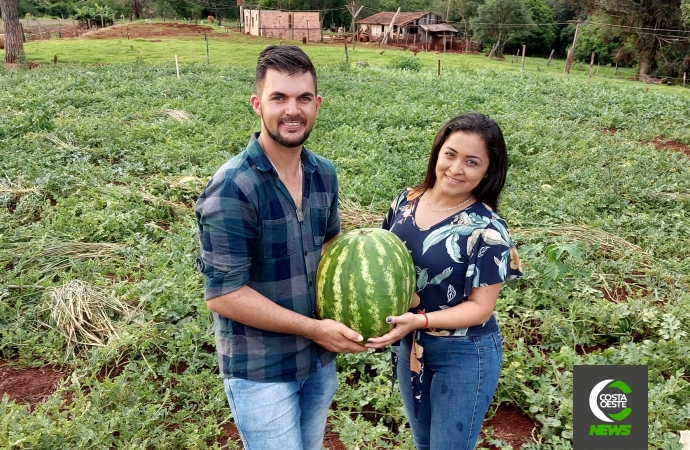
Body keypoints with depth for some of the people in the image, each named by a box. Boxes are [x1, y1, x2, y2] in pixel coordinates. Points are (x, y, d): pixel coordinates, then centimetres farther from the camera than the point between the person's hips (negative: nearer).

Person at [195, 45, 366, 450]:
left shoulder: (324, 174, -2)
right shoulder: (233, 189, -23)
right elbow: (223, 293, -22)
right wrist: (313, 328, -20)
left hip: (320, 358, 7)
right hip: (261, 369, -6)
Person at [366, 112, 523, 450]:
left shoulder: (486, 229, -22)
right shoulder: (406, 201, -6)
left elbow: (480, 307, -20)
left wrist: (419, 320, -31)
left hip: (465, 356, -5)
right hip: (410, 345, 6)